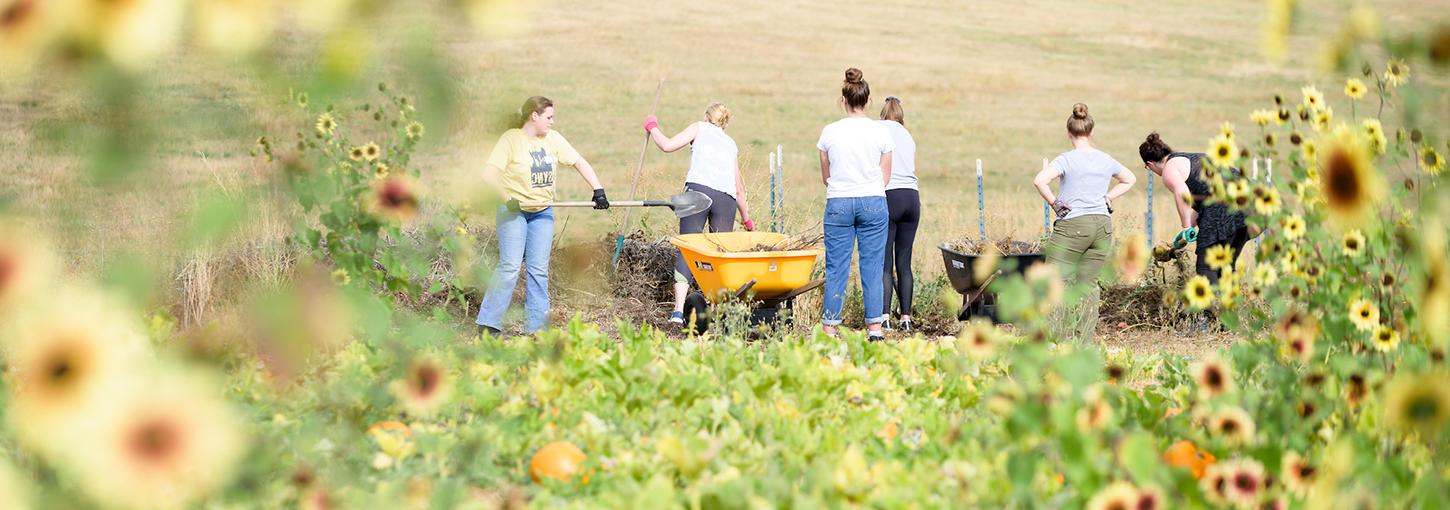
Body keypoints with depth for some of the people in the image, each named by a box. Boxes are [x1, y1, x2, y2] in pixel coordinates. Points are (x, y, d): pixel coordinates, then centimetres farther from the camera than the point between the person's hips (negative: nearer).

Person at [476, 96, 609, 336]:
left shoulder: (553, 139, 6)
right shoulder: (511, 139, -10)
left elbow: (579, 162, 9)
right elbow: (490, 172, -18)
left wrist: (598, 191, 0)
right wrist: (503, 196, -30)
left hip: (543, 213, 5)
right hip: (513, 211, -5)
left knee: (539, 270, 3)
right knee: (510, 266, -12)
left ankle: (536, 327, 6)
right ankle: (487, 324, -8)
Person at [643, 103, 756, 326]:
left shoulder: (700, 128, 21)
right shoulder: (730, 143, 31)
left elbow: (667, 145, 9)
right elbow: (739, 188, 33)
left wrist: (652, 127, 27)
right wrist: (746, 218, 44)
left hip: (699, 189, -3)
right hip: (727, 197, 3)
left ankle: (678, 310, -16)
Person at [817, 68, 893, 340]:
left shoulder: (830, 132, -2)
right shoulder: (881, 132, -3)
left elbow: (825, 177, 8)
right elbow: (885, 177, 5)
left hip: (838, 203, 0)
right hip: (873, 202, 0)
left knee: (836, 267, 4)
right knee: (872, 266, 4)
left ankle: (829, 327, 4)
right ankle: (875, 326, 3)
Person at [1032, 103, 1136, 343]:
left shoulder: (1067, 159, -9)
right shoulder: (1106, 160, 8)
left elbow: (1040, 180, -23)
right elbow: (1130, 179, 27)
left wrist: (1054, 203, -10)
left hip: (1072, 226, -5)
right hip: (1103, 227, 5)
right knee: (1088, 285, 9)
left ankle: (1064, 340, -7)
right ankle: (1083, 343, 6)